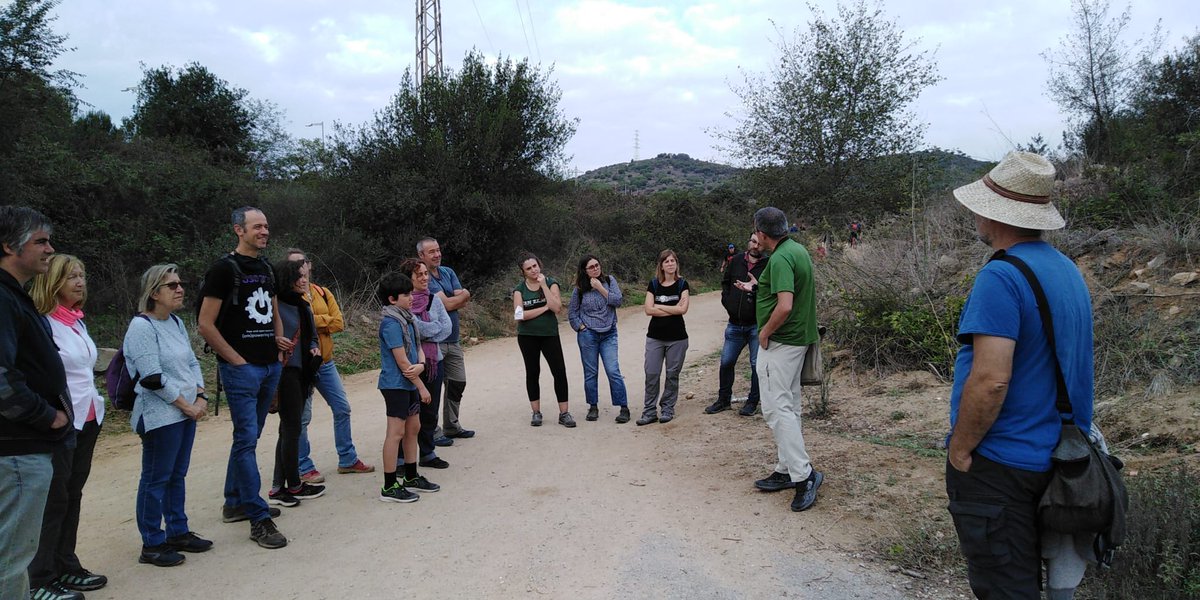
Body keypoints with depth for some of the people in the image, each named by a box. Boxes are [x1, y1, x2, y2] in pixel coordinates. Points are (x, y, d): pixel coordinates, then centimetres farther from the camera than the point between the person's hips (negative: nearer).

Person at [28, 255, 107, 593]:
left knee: (72, 496, 15)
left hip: (87, 420, 8)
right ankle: (41, 579, 12)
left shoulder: (77, 321, 12)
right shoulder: (43, 323, -14)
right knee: (54, 500, 0)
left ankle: (66, 568, 25)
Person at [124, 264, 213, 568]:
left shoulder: (176, 323, 11)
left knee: (177, 475, 16)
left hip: (186, 412, 8)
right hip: (160, 416, -8)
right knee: (156, 479, 1)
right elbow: (153, 378, -19)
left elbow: (192, 363, 15)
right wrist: (187, 406, -14)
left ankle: (178, 532, 27)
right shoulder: (142, 327, -14)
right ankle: (152, 545, 12)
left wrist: (200, 397, 1)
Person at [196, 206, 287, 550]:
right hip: (241, 368, -8)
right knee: (246, 439, -7)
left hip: (270, 366, 8)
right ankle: (259, 518, -4)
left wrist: (279, 341, 9)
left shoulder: (265, 270, 14)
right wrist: (236, 360, -14)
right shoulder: (224, 269, -9)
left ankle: (235, 504, 29)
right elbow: (206, 324, -12)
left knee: (249, 437, 16)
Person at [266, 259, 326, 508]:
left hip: (301, 373, 9)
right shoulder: (278, 307, -13)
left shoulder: (303, 306, 14)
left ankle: (278, 488, 17)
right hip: (286, 373, -9)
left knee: (288, 430, 10)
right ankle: (294, 486, 12)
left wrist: (314, 348, 5)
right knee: (292, 429, 0)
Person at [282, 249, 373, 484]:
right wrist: (323, 321, -25)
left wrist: (313, 319, -14)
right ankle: (304, 468, 15)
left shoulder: (323, 293, 8)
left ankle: (347, 459, 25)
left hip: (325, 362, 6)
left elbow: (339, 322, -2)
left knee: (342, 409, 12)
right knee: (302, 417, 2)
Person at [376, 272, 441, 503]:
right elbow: (402, 362, -19)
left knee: (413, 428, 16)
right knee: (396, 432, -5)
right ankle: (389, 487, 3)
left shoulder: (407, 318, 10)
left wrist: (421, 365, -13)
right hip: (396, 384, -9)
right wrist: (422, 387, -12)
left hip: (409, 383, 9)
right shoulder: (391, 323, -18)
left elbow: (418, 348, 10)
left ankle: (411, 477, 28)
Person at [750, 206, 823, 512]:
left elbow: (785, 306, -29)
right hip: (798, 338, 10)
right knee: (788, 404, 14)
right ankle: (786, 471, 23)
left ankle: (804, 473, -7)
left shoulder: (779, 259, -20)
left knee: (777, 407, -7)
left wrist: (765, 332, -15)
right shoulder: (798, 250, 11)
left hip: (778, 342, -10)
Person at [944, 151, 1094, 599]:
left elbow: (990, 380, -27)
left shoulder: (1001, 277, -21)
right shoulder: (1067, 270, 7)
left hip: (1000, 462, -9)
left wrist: (959, 450, -14)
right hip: (1053, 456, 9)